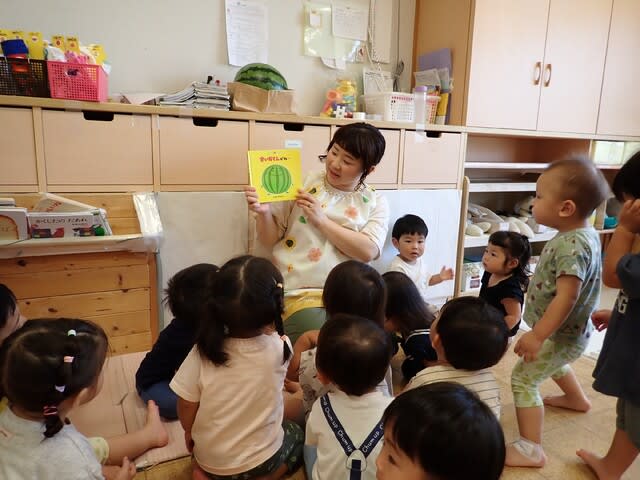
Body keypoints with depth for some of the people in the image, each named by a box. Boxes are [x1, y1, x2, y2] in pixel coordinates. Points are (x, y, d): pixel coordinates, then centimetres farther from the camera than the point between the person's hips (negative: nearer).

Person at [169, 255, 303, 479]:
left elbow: (186, 409, -10)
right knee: (297, 434, 28)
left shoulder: (202, 352, -24)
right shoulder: (279, 347, -25)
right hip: (261, 458, -2)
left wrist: (189, 432, 8)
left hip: (210, 458, 2)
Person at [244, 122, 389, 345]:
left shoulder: (375, 202, 7)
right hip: (302, 294, -2)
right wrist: (264, 213, -15)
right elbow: (270, 240, 6)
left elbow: (368, 251, -9)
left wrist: (322, 220, -13)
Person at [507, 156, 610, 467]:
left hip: (560, 334, -10)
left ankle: (531, 450, 1)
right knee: (553, 363, 34)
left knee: (523, 378, -6)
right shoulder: (583, 234, 1)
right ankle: (577, 399, 59)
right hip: (569, 331, 10)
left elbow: (567, 297, -34)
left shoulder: (571, 245, -31)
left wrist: (537, 336, -32)